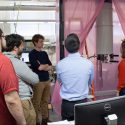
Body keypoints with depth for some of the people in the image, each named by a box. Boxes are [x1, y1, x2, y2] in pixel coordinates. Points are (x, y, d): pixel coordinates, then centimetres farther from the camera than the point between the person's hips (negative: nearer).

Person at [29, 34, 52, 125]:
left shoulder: (44, 53, 13)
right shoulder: (32, 54, -7)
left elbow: (50, 67, 9)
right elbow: (38, 67, -15)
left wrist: (42, 66, -8)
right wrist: (46, 65, 2)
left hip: (47, 80, 6)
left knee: (45, 101, 13)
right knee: (36, 103, 1)